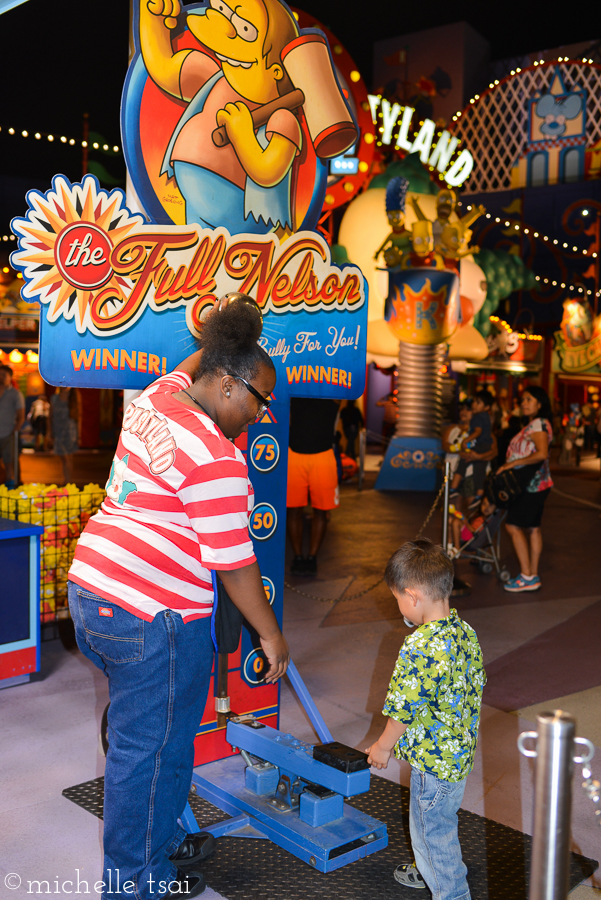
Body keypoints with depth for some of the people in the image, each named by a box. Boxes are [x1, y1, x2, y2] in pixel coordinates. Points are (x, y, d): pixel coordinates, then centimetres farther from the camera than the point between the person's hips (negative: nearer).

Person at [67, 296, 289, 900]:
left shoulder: (156, 399, 6)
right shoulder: (215, 458, -19)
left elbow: (192, 365, 31)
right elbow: (233, 563, -15)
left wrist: (234, 338, 38)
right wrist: (271, 633, -5)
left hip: (92, 590, 10)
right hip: (153, 614, -10)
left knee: (139, 733, 23)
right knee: (148, 748, 7)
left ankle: (158, 842, 41)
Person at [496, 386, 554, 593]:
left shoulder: (538, 424, -14)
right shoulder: (533, 425, 18)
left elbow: (542, 454, -28)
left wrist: (512, 463, -24)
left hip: (532, 484, -10)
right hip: (534, 484, 10)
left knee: (513, 525, -9)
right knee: (532, 528, 11)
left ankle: (527, 577, -6)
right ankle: (533, 576, 15)